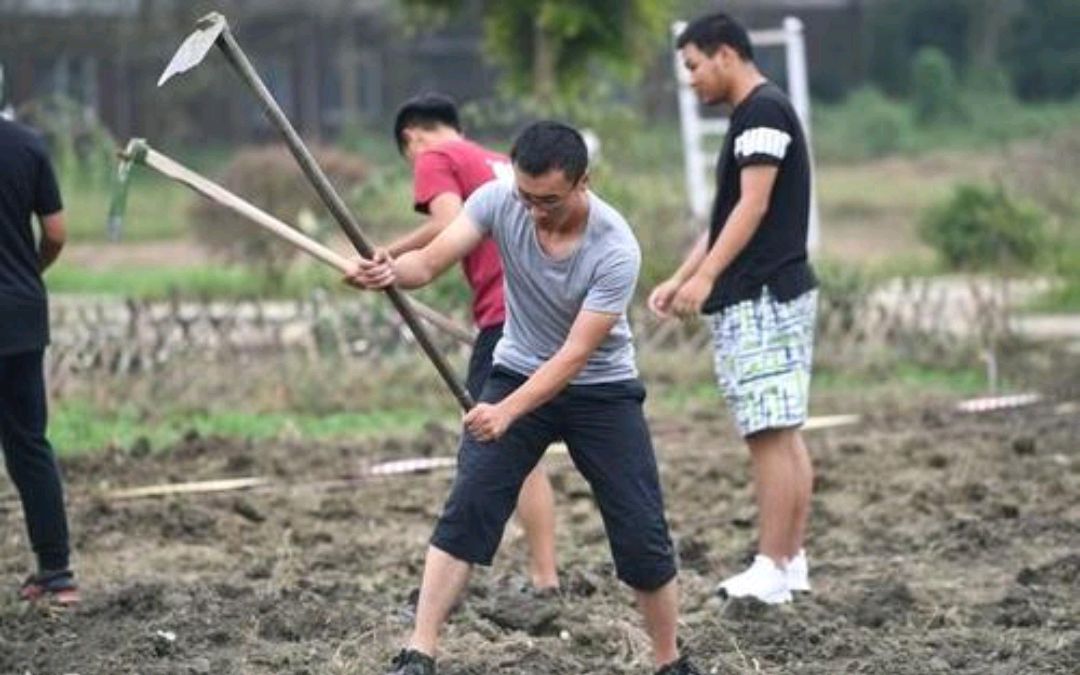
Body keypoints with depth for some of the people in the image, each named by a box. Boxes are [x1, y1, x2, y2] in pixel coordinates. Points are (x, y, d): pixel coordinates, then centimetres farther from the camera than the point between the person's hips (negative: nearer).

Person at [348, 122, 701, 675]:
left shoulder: (615, 250, -28)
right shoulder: (498, 201, -19)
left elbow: (575, 354, -30)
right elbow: (430, 262, -25)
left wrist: (507, 413, -41)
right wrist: (392, 272, -49)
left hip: (602, 391, -2)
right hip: (518, 374, 2)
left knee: (642, 534, -5)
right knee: (467, 510, -14)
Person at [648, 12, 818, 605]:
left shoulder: (763, 111, -10)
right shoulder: (752, 116, 21)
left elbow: (753, 205, -19)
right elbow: (726, 218, 24)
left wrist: (706, 276, -23)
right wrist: (679, 279, 21)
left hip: (761, 299, -11)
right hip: (764, 296, 11)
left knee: (770, 434, -11)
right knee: (783, 436, 10)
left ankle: (770, 571, -13)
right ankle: (791, 562, 12)